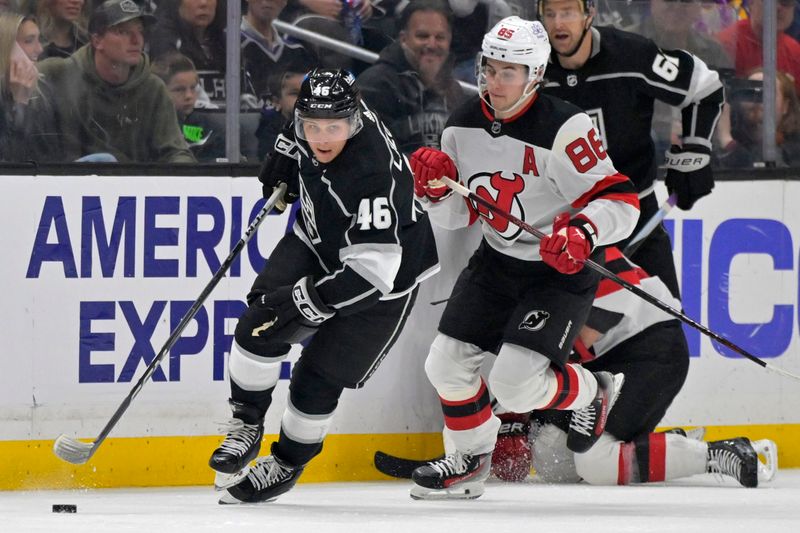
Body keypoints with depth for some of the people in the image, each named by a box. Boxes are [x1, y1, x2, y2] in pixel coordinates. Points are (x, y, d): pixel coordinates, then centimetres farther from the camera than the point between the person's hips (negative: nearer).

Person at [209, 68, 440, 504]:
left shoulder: (374, 174, -39)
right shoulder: (315, 116, -18)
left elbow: (372, 272, -39)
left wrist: (305, 300, -39)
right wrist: (281, 169, 11)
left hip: (385, 275, -6)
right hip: (317, 243, 6)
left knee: (317, 380, -5)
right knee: (260, 325, -12)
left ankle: (288, 463, 20)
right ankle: (246, 426, 8)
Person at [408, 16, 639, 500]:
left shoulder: (563, 128, -24)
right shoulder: (465, 126, -3)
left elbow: (620, 201, -23)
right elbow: (459, 215, 7)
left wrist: (582, 233, -41)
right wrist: (436, 190, -14)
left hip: (560, 269, -7)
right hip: (497, 261, 7)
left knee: (516, 383, -17)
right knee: (447, 364, 3)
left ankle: (590, 395, 14)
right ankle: (468, 461, 26)